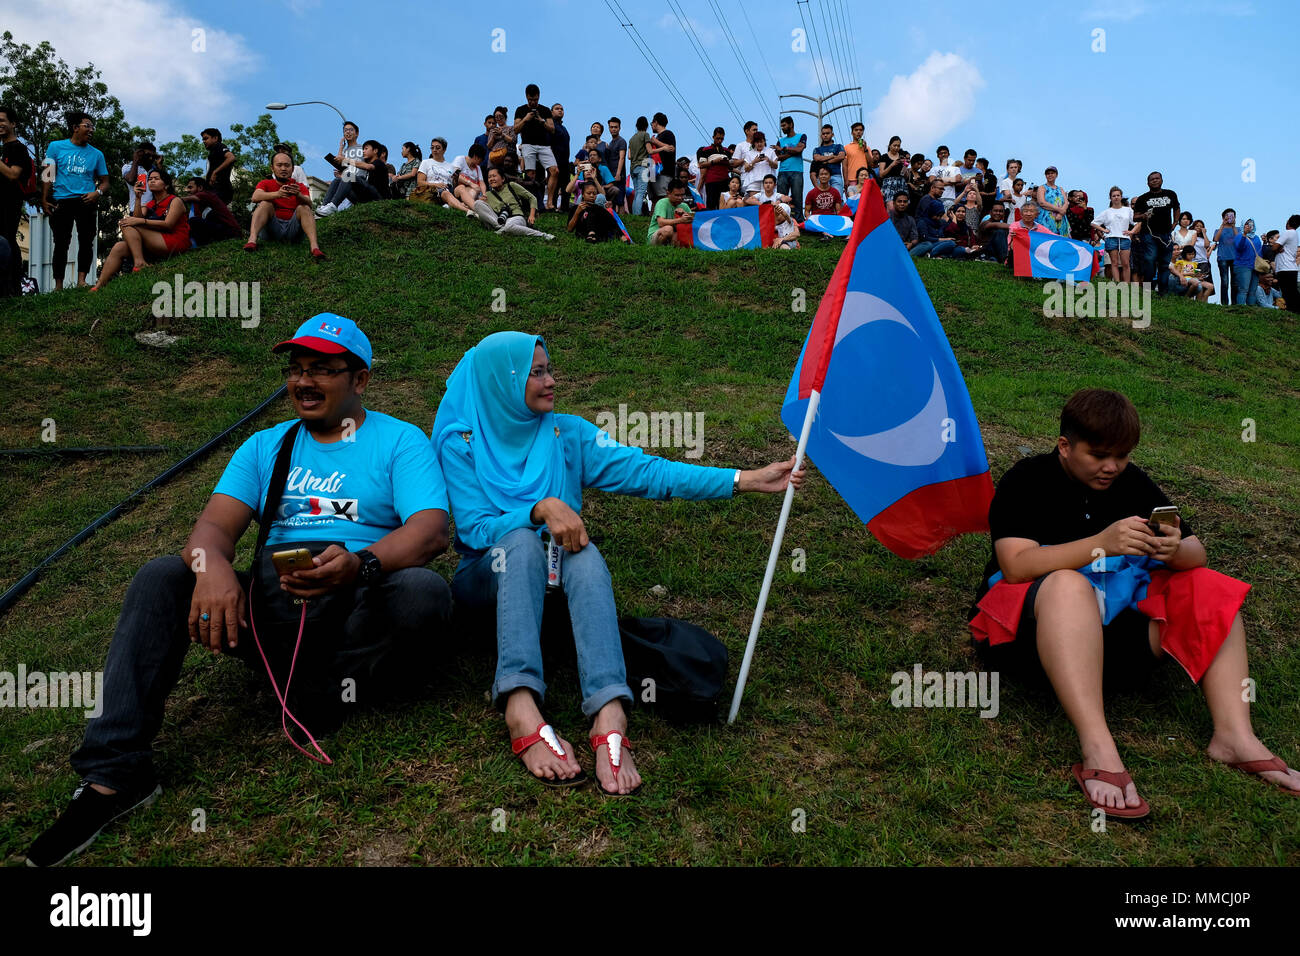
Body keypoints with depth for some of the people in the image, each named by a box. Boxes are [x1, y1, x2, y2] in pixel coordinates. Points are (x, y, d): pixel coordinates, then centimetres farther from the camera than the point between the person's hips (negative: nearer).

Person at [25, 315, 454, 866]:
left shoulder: (399, 441, 4)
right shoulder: (266, 447, 18)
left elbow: (432, 530, -11)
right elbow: (214, 525, 3)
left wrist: (360, 564, -32)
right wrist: (211, 565, -23)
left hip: (359, 613, -4)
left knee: (423, 592, -34)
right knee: (160, 579, -15)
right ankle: (113, 775, -16)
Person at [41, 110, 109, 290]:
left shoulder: (96, 154, 13)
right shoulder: (56, 147, 9)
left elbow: (104, 181, 14)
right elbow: (47, 175, 7)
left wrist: (98, 193, -8)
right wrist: (44, 200, -2)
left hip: (85, 202, 1)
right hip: (61, 201, -1)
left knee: (86, 240, -11)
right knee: (61, 243, 0)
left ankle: (81, 279, -9)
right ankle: (58, 285, 3)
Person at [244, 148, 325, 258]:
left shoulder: (300, 187, 10)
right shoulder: (265, 184, 10)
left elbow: (309, 205, -11)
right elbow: (255, 197, -14)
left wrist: (298, 195, -34)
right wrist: (277, 194, -32)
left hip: (293, 229, 0)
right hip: (271, 228, 0)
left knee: (303, 207, -19)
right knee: (265, 203, -18)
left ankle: (314, 247, -42)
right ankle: (252, 240, -40)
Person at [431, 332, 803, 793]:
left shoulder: (567, 434, 8)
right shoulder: (460, 443, 2)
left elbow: (644, 470, -4)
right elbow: (474, 529, -7)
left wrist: (748, 479, -14)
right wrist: (541, 509, -25)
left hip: (557, 579, 2)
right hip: (489, 574, -2)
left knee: (584, 553, -32)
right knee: (523, 541, -34)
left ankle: (610, 719, -52)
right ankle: (522, 714, -53)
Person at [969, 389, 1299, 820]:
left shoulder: (1131, 484, 10)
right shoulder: (1027, 482, -7)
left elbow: (1197, 554, 6)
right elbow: (1016, 565, -23)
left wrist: (1176, 550, -20)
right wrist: (1102, 544, -34)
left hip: (1110, 625, 6)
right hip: (1028, 620, -6)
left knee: (1208, 587, -6)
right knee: (1069, 586, -38)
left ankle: (1234, 734, -17)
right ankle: (1099, 751, -47)